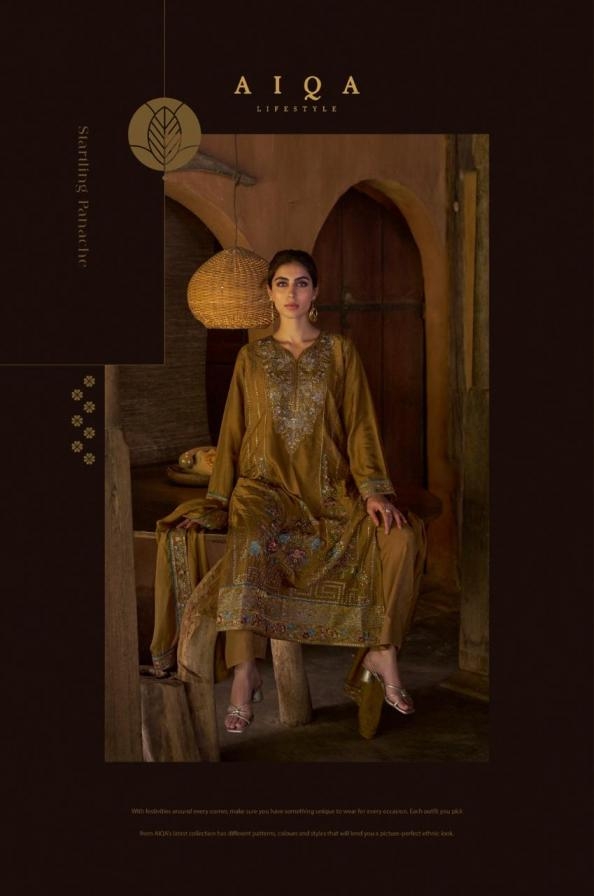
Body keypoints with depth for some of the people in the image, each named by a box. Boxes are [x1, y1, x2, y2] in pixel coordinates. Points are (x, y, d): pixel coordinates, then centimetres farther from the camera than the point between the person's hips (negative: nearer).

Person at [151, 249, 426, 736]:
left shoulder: (340, 351, 11)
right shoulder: (252, 357, 13)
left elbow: (361, 425, 5)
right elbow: (233, 433, 11)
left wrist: (375, 491, -9)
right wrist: (216, 503, 1)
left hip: (330, 490, 1)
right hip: (266, 485, -1)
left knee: (402, 535, -25)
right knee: (251, 540, -36)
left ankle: (381, 652, -13)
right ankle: (245, 671, -35)